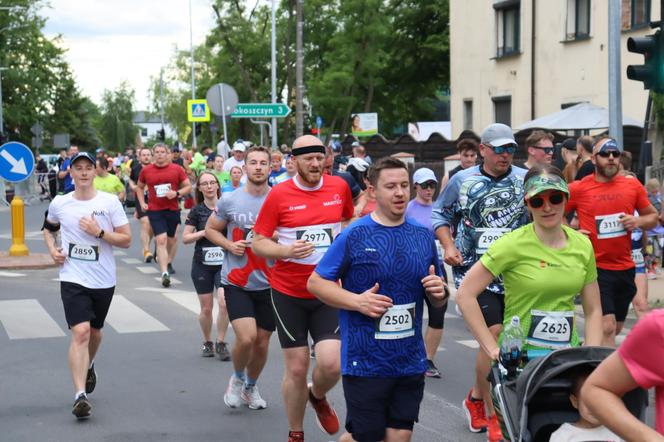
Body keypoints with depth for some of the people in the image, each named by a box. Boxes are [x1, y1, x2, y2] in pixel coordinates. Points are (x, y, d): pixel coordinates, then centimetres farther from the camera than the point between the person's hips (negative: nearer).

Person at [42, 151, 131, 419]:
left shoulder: (110, 202, -5)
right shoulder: (59, 204, 0)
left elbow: (126, 240, -4)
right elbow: (49, 227, 22)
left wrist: (100, 232, -18)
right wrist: (52, 249, 4)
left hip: (104, 280, 1)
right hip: (73, 279, -1)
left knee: (95, 331, 19)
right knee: (80, 332, -17)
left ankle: (88, 366, 51)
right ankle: (80, 395, -19)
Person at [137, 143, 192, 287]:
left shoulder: (177, 169, -1)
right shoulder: (146, 170, 1)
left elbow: (188, 186, 3)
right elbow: (140, 187, 17)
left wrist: (177, 193, -15)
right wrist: (142, 203, 4)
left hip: (173, 209, 2)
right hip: (155, 211, -2)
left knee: (171, 239, 16)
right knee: (161, 240, -13)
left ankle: (169, 263, 41)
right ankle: (165, 273, -19)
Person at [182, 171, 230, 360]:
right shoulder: (197, 211, 1)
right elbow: (185, 238, 0)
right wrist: (204, 232, -14)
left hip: (224, 263, -1)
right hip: (202, 265, 1)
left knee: (224, 303, -16)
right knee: (206, 308, 5)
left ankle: (221, 343, 0)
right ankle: (207, 343, 26)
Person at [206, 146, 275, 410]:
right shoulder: (229, 201, -3)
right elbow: (211, 229, 11)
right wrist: (229, 245, -8)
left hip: (268, 284, 2)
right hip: (236, 282, -2)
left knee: (262, 342, 10)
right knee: (246, 337, -17)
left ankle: (251, 387, 36)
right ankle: (237, 377, 14)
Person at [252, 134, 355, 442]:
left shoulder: (340, 187, -1)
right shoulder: (279, 194, -8)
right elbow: (258, 243, -5)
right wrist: (287, 250, -22)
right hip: (288, 292, -2)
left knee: (331, 364, -11)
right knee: (296, 368, 4)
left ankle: (318, 396, 25)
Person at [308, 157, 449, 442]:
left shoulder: (423, 237, 8)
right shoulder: (353, 236, -6)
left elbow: (437, 300, 18)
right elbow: (315, 282, -4)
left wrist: (438, 292, -5)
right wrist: (357, 301, -17)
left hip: (410, 362, 5)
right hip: (365, 362, -4)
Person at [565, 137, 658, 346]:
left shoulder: (633, 185, 4)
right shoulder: (579, 188, -6)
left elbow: (653, 217, 14)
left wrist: (638, 221, -7)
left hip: (625, 268, 5)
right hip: (596, 268, -5)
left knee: (616, 329, 17)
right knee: (607, 328, -15)